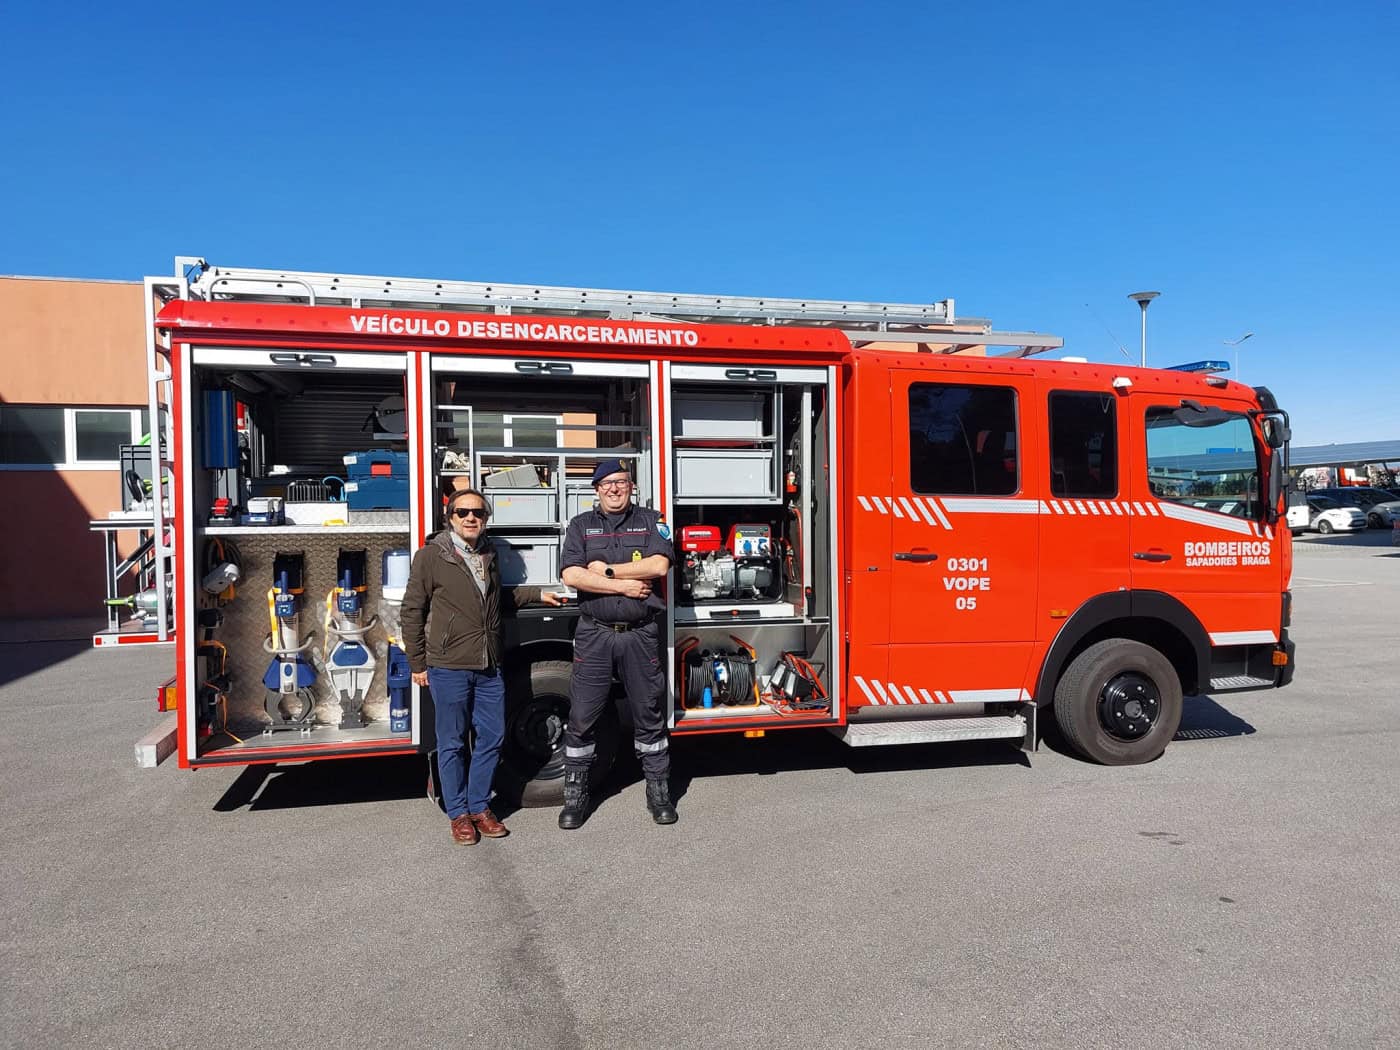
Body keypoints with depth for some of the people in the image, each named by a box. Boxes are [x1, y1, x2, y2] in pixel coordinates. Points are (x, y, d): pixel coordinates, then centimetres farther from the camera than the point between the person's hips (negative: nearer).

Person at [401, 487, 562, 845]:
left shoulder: (489, 555, 13)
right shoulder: (431, 557, -5)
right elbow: (412, 612, -3)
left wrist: (537, 594, 28)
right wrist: (417, 664, -4)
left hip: (489, 668, 6)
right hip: (448, 668, -6)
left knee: (492, 737, 9)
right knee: (452, 744, 5)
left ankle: (479, 807, 24)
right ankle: (459, 814, 18)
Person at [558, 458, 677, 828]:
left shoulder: (650, 521, 6)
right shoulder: (581, 525, 7)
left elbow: (659, 565, -11)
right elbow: (571, 576, -8)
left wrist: (607, 570, -10)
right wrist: (625, 586, -11)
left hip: (640, 635, 0)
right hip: (594, 635, 0)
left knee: (649, 714, 9)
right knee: (582, 716, 3)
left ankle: (659, 791, 21)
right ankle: (574, 795, 16)